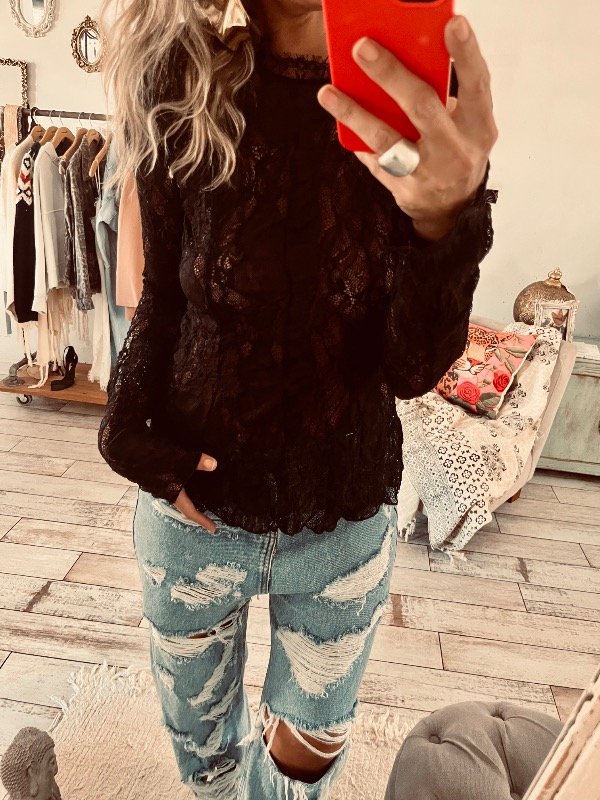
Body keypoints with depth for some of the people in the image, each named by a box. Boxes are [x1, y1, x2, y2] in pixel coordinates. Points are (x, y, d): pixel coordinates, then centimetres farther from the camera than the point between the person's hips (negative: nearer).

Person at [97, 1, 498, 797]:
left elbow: (414, 368, -16)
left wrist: (447, 218, -34)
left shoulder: (421, 101, -10)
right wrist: (128, 421, -16)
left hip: (347, 516, 0)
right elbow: (162, 298, 1)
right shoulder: (182, 90, -8)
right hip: (195, 500, 1)